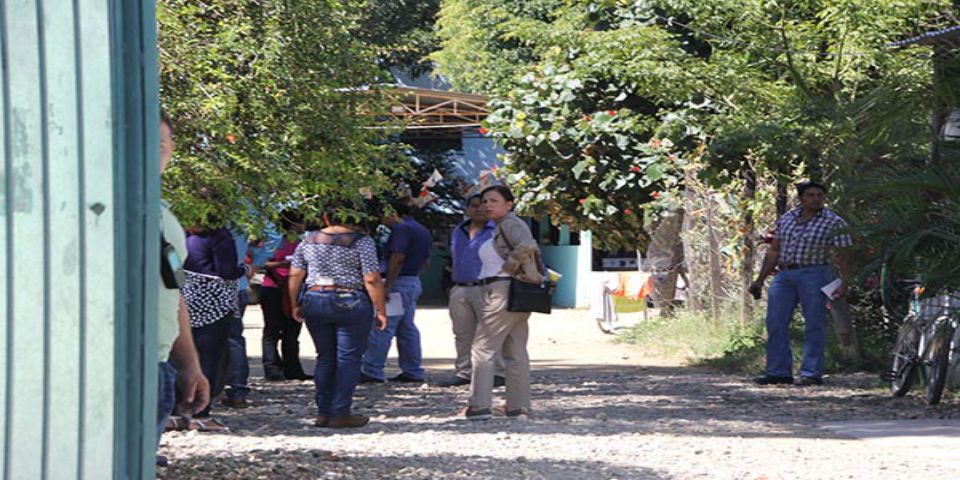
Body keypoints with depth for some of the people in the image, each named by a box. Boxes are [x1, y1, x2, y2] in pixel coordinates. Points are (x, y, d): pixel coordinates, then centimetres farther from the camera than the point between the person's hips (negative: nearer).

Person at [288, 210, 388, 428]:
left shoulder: (309, 241, 7)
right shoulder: (361, 242, -6)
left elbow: (295, 276, 8)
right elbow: (372, 280, -11)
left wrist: (295, 305, 18)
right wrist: (381, 310, -5)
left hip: (315, 302, 5)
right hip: (350, 304, -4)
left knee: (325, 358, 13)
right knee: (349, 358, 1)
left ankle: (323, 413, 13)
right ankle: (340, 414, -2)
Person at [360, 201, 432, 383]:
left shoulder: (402, 229, -13)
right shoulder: (422, 230, 18)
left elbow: (397, 259, -22)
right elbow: (425, 261, 23)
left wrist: (388, 286, -23)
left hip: (400, 281, -10)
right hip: (414, 282, 10)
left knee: (381, 328, -9)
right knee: (407, 329, 12)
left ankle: (372, 371, -11)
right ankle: (413, 372, 12)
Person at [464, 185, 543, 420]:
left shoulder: (509, 224, -12)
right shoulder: (507, 225, 18)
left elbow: (526, 247, -29)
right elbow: (533, 250, 23)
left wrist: (506, 268, -18)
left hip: (502, 291, -11)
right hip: (519, 295, 11)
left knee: (483, 348, -8)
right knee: (515, 353, 10)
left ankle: (479, 406, -12)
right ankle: (519, 406, 10)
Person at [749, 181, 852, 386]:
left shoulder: (834, 223, -1)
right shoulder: (786, 219, 13)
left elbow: (841, 256, -6)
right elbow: (774, 251, 18)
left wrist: (844, 281, -19)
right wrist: (760, 279, 16)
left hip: (814, 275, -5)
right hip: (784, 276, 5)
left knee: (814, 326, -3)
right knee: (775, 324, 1)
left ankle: (812, 373, 1)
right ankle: (778, 371, 6)